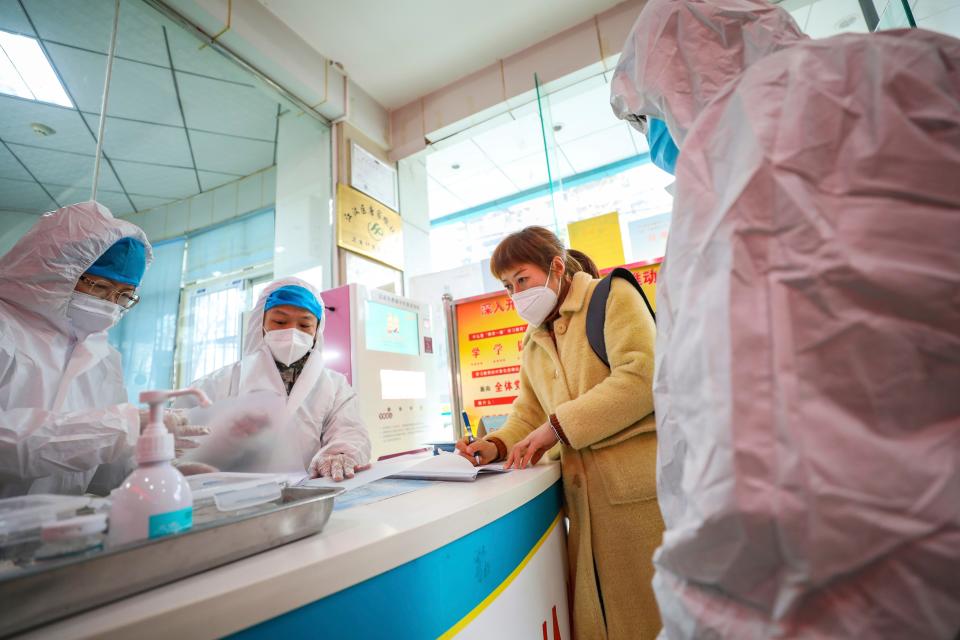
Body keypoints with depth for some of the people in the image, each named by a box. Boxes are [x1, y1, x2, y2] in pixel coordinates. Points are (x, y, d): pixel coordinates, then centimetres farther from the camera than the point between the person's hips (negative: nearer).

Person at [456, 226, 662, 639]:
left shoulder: (612, 295, -5)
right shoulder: (533, 342, 15)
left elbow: (641, 376, -18)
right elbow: (529, 413, 16)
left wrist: (558, 427, -18)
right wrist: (498, 446, -3)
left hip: (637, 487, -6)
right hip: (585, 496, 6)